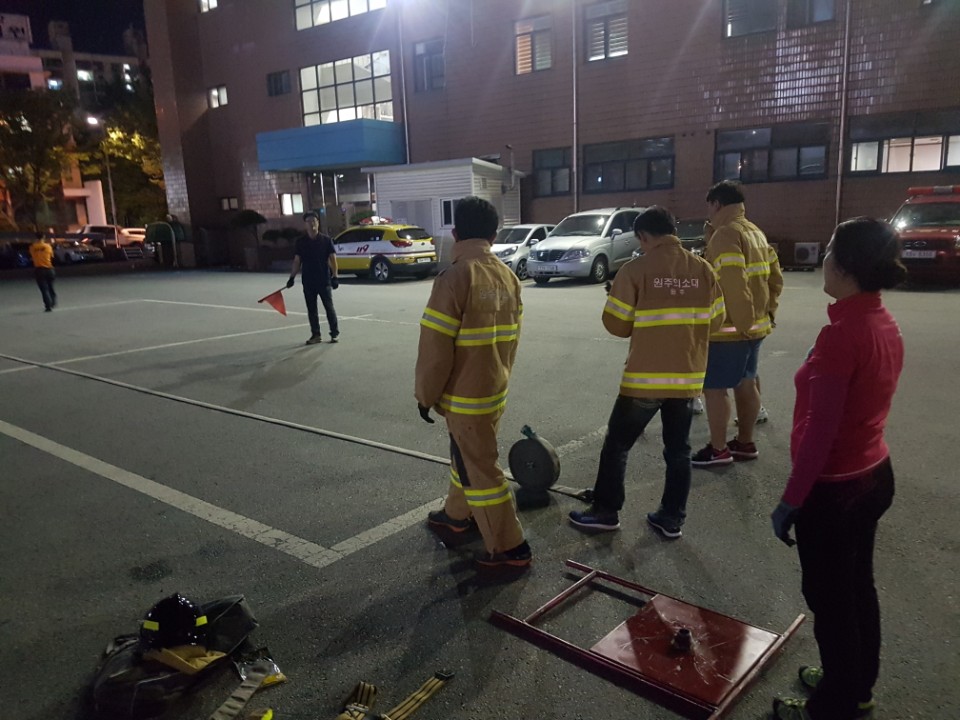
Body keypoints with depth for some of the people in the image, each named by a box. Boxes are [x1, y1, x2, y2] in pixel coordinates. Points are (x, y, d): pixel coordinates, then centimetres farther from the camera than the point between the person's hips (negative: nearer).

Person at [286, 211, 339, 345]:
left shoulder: (326, 240, -2)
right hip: (308, 281, 3)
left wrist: (334, 276, -11)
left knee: (329, 307, 1)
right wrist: (292, 277, 2)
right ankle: (315, 335, 17)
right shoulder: (301, 241, 6)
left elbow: (332, 258, -3)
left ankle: (335, 333, 10)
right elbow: (297, 261, 9)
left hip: (324, 280, -3)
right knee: (311, 310, 8)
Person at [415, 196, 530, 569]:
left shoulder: (454, 277, -20)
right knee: (466, 456, 25)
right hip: (494, 388, 8)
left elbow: (435, 348, -19)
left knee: (480, 470, 3)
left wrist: (425, 394, -6)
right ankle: (457, 516, 44)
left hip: (465, 394, -8)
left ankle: (509, 548, 12)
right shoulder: (508, 277, 2)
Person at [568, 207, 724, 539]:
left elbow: (615, 325, -8)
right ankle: (671, 518, 22)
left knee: (617, 444, 11)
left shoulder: (636, 269, -12)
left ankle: (606, 511, 19)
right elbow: (715, 321, 10)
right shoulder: (704, 270, 2)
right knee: (678, 450, 15)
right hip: (688, 377, 4)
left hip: (645, 378, -4)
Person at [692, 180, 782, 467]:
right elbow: (774, 277, 16)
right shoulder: (755, 232, 15)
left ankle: (718, 450, 6)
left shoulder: (725, 234, -16)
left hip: (729, 328, -10)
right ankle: (745, 443, 27)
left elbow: (733, 284, -25)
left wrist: (741, 322, -20)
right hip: (755, 325, 10)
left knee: (714, 387, -1)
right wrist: (767, 311, 17)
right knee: (745, 383, 17)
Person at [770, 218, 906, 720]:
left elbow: (820, 430, -23)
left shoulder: (841, 333, -25)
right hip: (873, 474, 9)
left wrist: (790, 500, -16)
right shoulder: (884, 325, 1)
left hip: (834, 488, -8)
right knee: (857, 588, 23)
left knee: (830, 601, 9)